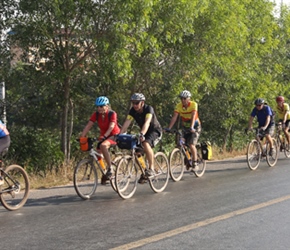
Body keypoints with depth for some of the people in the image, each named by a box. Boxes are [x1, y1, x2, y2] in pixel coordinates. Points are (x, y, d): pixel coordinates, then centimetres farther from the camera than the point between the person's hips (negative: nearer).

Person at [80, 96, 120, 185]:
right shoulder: (96, 115, -7)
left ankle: (110, 169, -26)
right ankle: (104, 174, 15)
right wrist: (82, 137, -27)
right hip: (103, 136, 6)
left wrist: (104, 136, -49)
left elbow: (111, 126, -33)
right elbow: (88, 126, -14)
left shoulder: (112, 114, -19)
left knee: (103, 145, -34)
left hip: (114, 135, -6)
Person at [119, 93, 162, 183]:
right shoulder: (133, 111, -10)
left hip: (155, 131, -6)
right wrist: (119, 134, -34)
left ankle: (151, 169, -25)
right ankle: (143, 172, 10)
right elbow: (127, 122, -20)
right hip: (144, 132, 6)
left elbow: (147, 122, -41)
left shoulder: (148, 109, -26)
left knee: (146, 144, -34)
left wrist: (142, 134, -57)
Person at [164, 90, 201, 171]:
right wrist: (169, 128, -32)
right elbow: (174, 117, -20)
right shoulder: (178, 106, -12)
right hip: (185, 127, 4)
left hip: (195, 127, -4)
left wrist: (191, 127, -48)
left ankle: (195, 164, -9)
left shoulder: (193, 104, -21)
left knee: (191, 145, -19)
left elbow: (193, 116, -33)